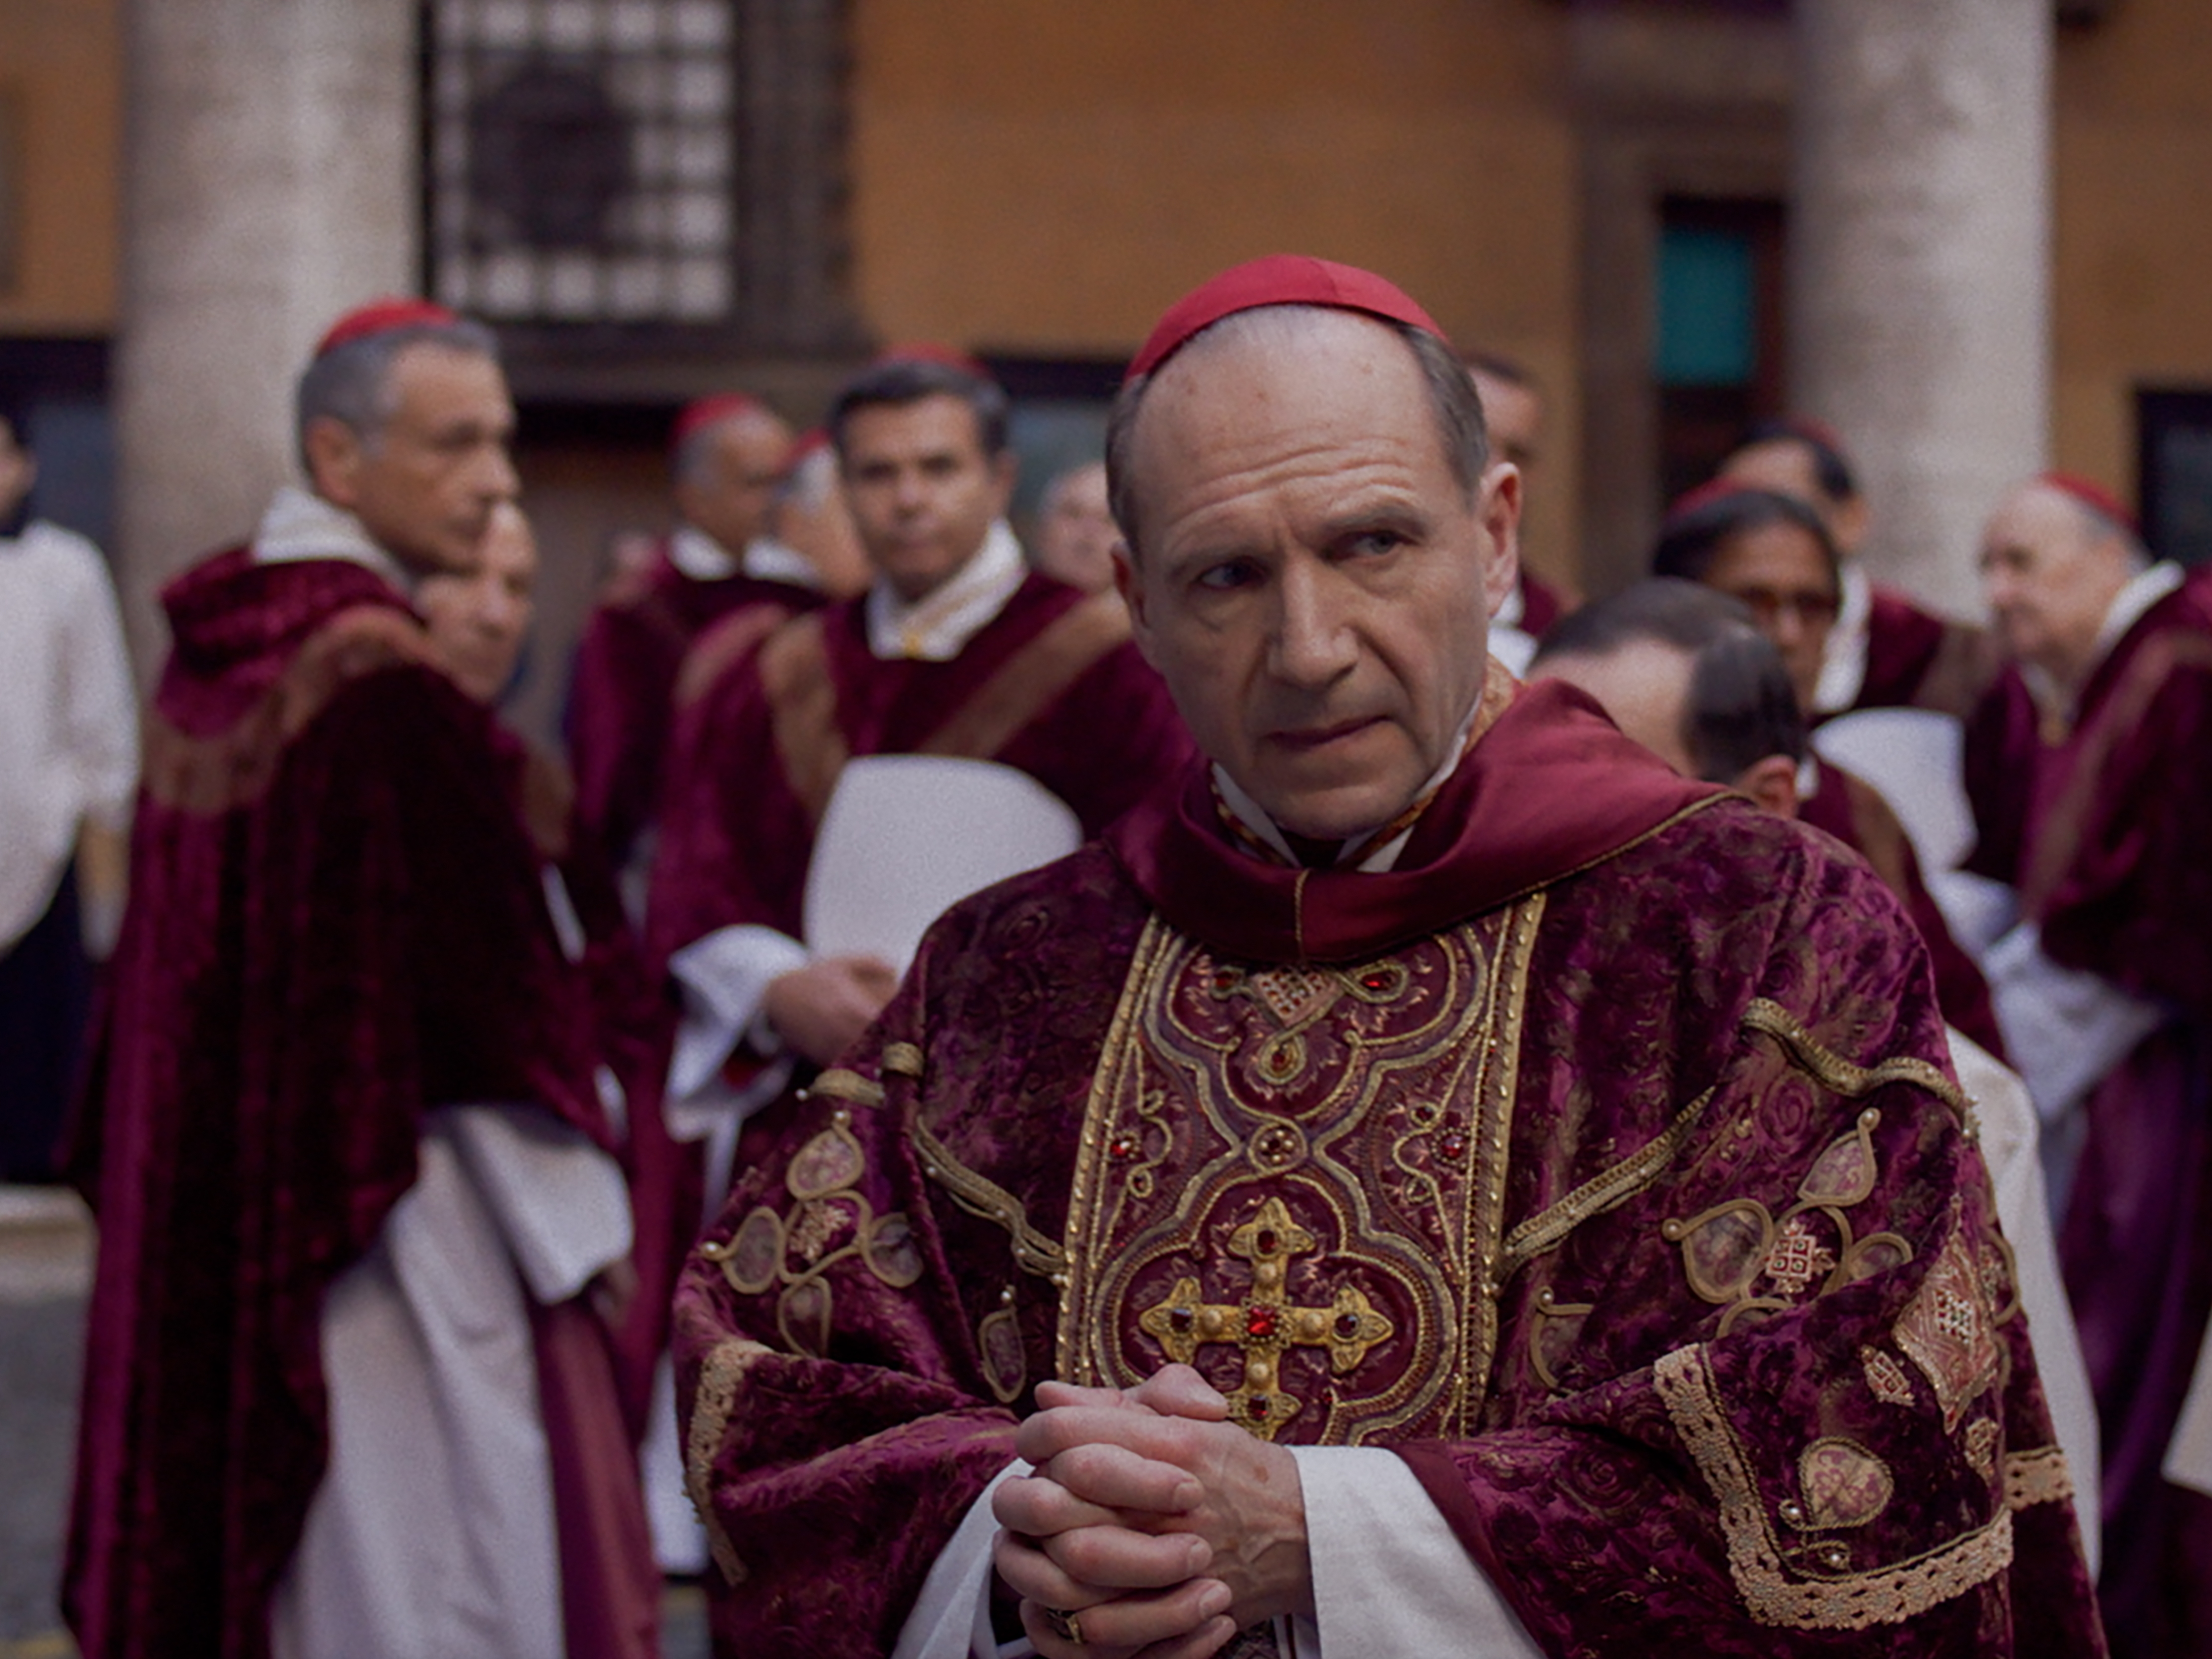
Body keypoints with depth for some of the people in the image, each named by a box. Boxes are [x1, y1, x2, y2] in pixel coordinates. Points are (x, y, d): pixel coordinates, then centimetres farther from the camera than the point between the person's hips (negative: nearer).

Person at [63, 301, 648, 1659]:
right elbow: (488, 987, -17)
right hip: (397, 1220, -9)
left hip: (215, 1205, 9)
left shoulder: (217, 654, 7)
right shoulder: (388, 687, -19)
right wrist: (578, 1228, -9)